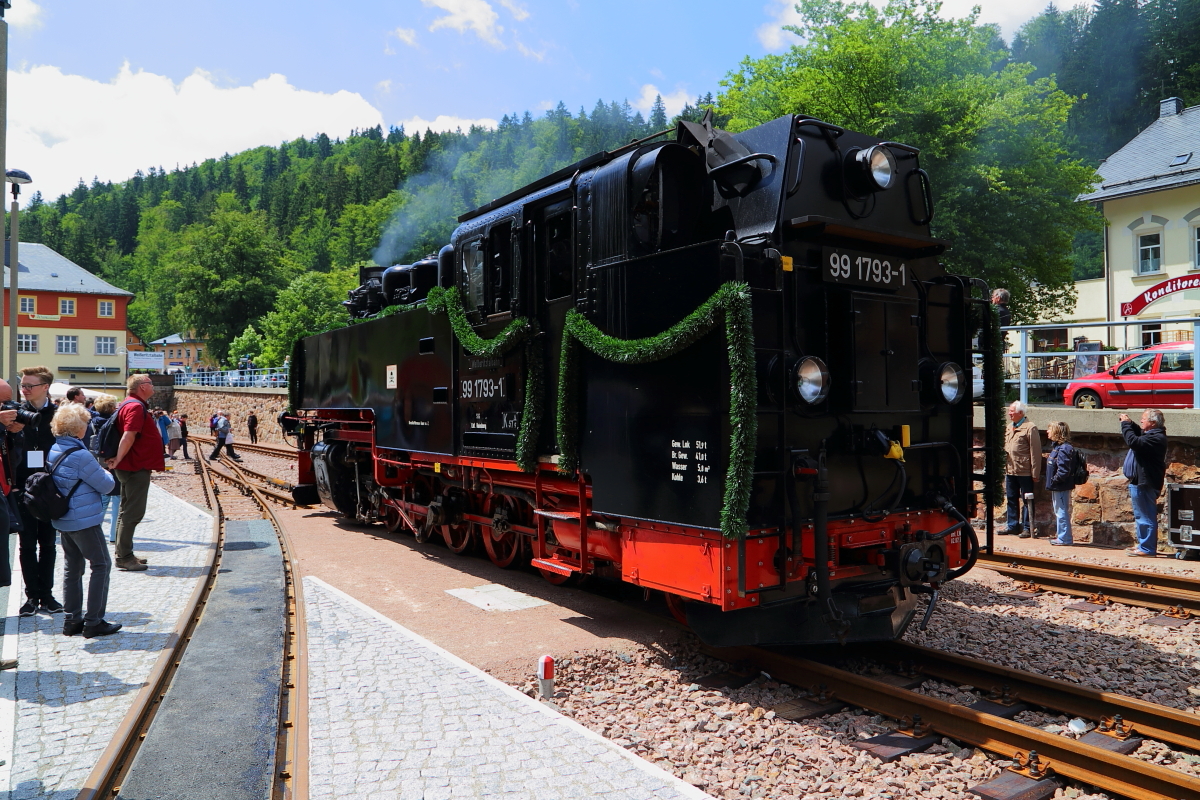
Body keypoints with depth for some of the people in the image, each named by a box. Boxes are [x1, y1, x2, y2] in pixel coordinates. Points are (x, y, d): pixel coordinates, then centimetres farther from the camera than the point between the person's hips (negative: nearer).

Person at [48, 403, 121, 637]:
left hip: (63, 519, 9)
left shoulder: (54, 451, 5)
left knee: (72, 568, 15)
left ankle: (72, 620, 21)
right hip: (84, 520, -9)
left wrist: (98, 473, 8)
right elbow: (106, 485, -13)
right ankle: (94, 622, 3)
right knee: (101, 565, 1)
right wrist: (107, 474, 7)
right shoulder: (80, 455, -21)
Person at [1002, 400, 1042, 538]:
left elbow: (1035, 452, -12)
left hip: (1024, 472, -8)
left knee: (1026, 501, 1)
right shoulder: (1009, 428, 15)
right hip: (1010, 471, 8)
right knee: (1011, 500, 13)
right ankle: (1012, 526, 21)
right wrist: (1005, 467, 13)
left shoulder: (1030, 428, -9)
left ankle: (1027, 528, 8)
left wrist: (1035, 473, -14)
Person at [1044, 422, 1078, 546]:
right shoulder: (1057, 447, 12)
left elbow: (1063, 470, -27)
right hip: (1057, 487, 11)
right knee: (1058, 512, 18)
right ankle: (1062, 536, 27)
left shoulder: (1064, 449, -21)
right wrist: (1052, 482, 12)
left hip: (1061, 488, -11)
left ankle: (1064, 538, 2)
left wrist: (1054, 480, -17)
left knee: (1062, 512, -4)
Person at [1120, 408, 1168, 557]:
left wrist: (1125, 424, -19)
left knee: (1146, 517, -6)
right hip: (1139, 482, 11)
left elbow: (1134, 441, -33)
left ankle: (1148, 549, -3)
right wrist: (1129, 423, 11)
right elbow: (1138, 434, 33)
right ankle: (1143, 545, 29)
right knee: (1141, 516, 19)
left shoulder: (1157, 438, -20)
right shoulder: (1148, 434, 13)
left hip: (1145, 484, -11)